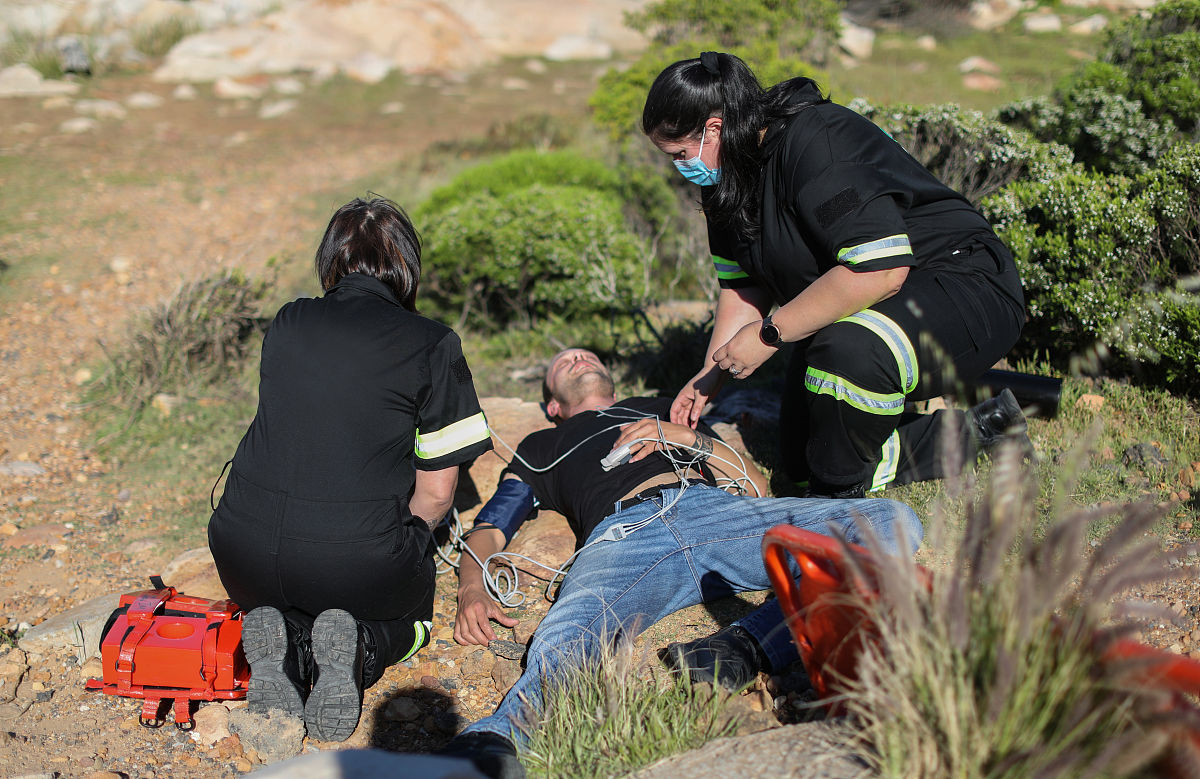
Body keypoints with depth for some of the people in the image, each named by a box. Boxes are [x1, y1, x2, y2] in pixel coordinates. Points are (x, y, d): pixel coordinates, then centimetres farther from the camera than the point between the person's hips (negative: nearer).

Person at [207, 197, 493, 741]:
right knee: (409, 617, 31)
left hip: (247, 553, 3)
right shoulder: (432, 345, -1)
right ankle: (357, 647, -5)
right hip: (360, 560, -3)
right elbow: (436, 493, -1)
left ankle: (287, 644, -1)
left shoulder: (286, 324, 10)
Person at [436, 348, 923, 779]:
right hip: (620, 534, -2)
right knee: (562, 648, -38)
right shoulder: (541, 448, 39)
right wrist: (472, 589, 1)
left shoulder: (665, 409, 42)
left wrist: (688, 437, 13)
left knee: (893, 523, -24)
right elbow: (486, 532, 25)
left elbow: (757, 487, 30)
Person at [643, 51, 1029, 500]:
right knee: (800, 460, 11)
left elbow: (881, 270, -37)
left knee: (849, 351, -42)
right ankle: (982, 430, 18)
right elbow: (743, 282, 11)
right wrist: (710, 375, 0)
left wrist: (770, 333, -29)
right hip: (854, 313, 10)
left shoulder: (817, 143, -28)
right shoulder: (726, 176, 2)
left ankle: (839, 495, -14)